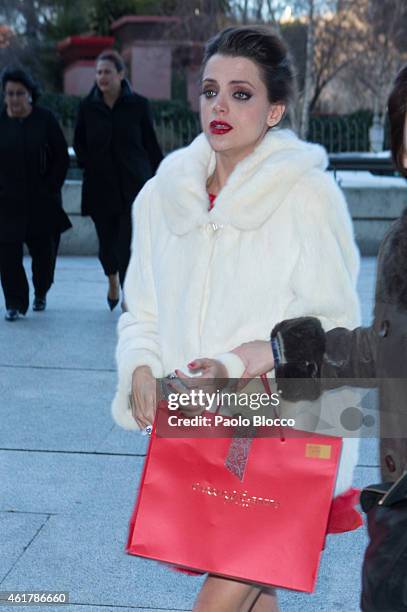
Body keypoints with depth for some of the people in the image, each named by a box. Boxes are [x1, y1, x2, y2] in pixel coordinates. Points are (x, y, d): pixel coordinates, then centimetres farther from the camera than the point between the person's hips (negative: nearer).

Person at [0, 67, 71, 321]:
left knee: (44, 251, 7)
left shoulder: (46, 119, -2)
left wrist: (51, 189, -4)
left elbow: (62, 158, 1)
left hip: (42, 202, 0)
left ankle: (41, 293, 33)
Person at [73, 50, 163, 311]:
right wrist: (90, 165, 3)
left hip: (134, 184, -2)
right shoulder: (88, 107, 3)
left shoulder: (138, 104, -1)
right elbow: (79, 143, 15)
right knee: (107, 241, 10)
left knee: (129, 243, -10)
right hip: (100, 185, 2)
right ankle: (113, 279, 40)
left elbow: (151, 143, 3)